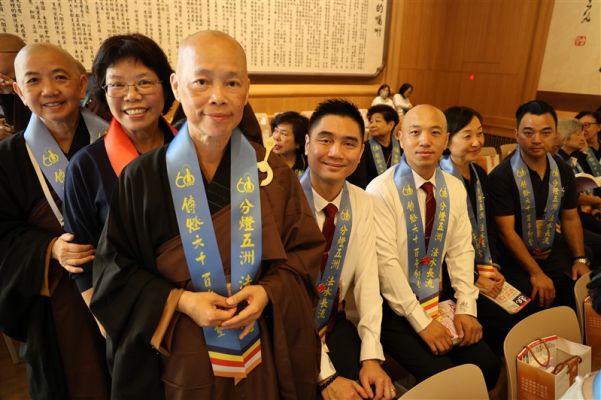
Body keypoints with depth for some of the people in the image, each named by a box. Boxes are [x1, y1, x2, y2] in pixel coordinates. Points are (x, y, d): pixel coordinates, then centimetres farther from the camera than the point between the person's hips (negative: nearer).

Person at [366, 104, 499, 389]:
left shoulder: (455, 189, 5)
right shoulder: (381, 190, -15)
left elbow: (461, 250, 5)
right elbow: (385, 261, -18)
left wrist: (466, 308, -4)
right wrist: (421, 321, -17)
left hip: (438, 299, 6)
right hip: (394, 306, -5)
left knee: (486, 366, -6)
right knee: (442, 377, -17)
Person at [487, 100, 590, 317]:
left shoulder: (564, 171, 3)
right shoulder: (501, 176, -16)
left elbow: (570, 219, 14)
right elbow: (506, 231, -17)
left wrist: (580, 258, 2)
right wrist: (536, 273, -19)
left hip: (552, 251, 6)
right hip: (515, 257, -5)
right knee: (538, 304, -24)